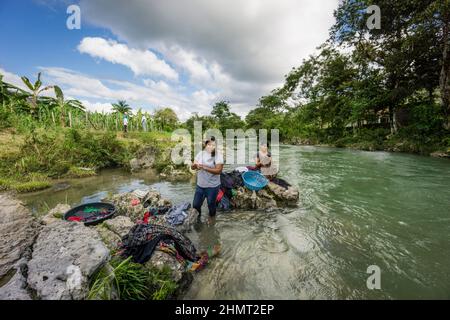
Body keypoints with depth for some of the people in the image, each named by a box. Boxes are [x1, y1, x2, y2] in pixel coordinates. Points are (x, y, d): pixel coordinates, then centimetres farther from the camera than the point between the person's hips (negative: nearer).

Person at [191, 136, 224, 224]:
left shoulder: (218, 155, -15)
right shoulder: (201, 153, -2)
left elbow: (218, 170, -23)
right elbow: (192, 167, -1)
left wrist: (205, 168, -29)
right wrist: (196, 165, -24)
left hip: (212, 186, -4)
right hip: (200, 185, 4)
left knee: (211, 204, 15)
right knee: (195, 204, 14)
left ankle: (211, 216, 48)